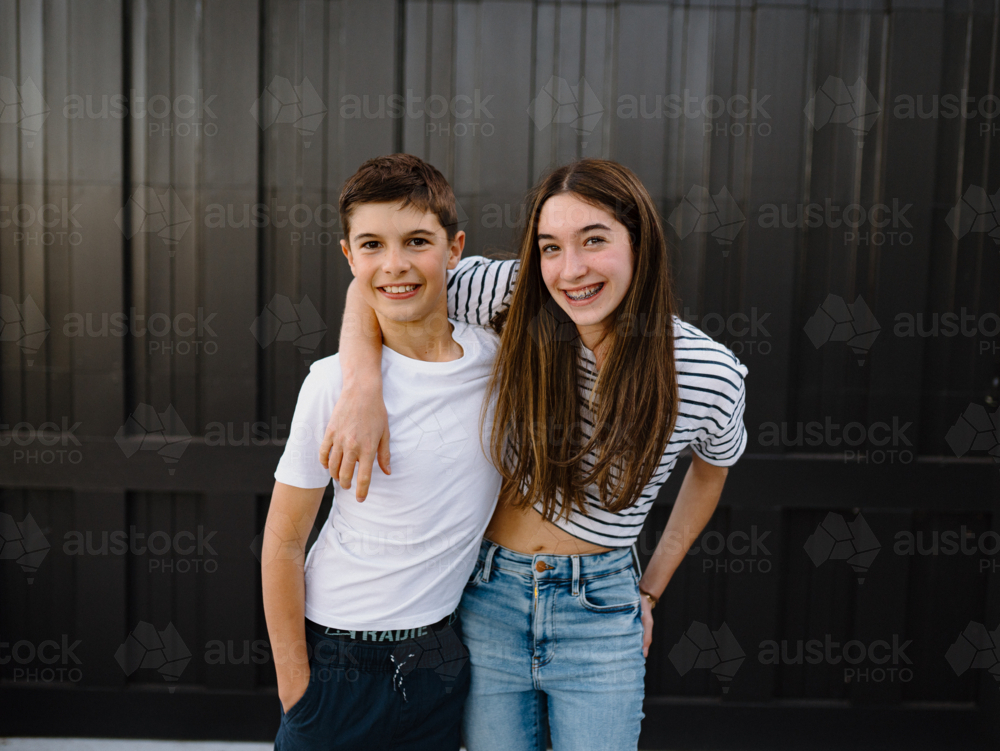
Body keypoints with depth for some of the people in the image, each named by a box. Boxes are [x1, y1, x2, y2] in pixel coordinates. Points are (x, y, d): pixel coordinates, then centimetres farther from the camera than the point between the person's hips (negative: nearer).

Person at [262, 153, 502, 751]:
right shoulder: (335, 383, -17)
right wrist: (294, 682, -7)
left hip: (442, 658, 3)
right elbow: (283, 544, -9)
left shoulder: (498, 355, -7)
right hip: (340, 658, -3)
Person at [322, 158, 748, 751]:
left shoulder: (711, 375, -11)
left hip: (600, 613, 0)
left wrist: (650, 590, 11)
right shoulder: (514, 301, -14)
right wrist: (366, 391, -26)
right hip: (489, 597, 1)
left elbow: (711, 470, 9)